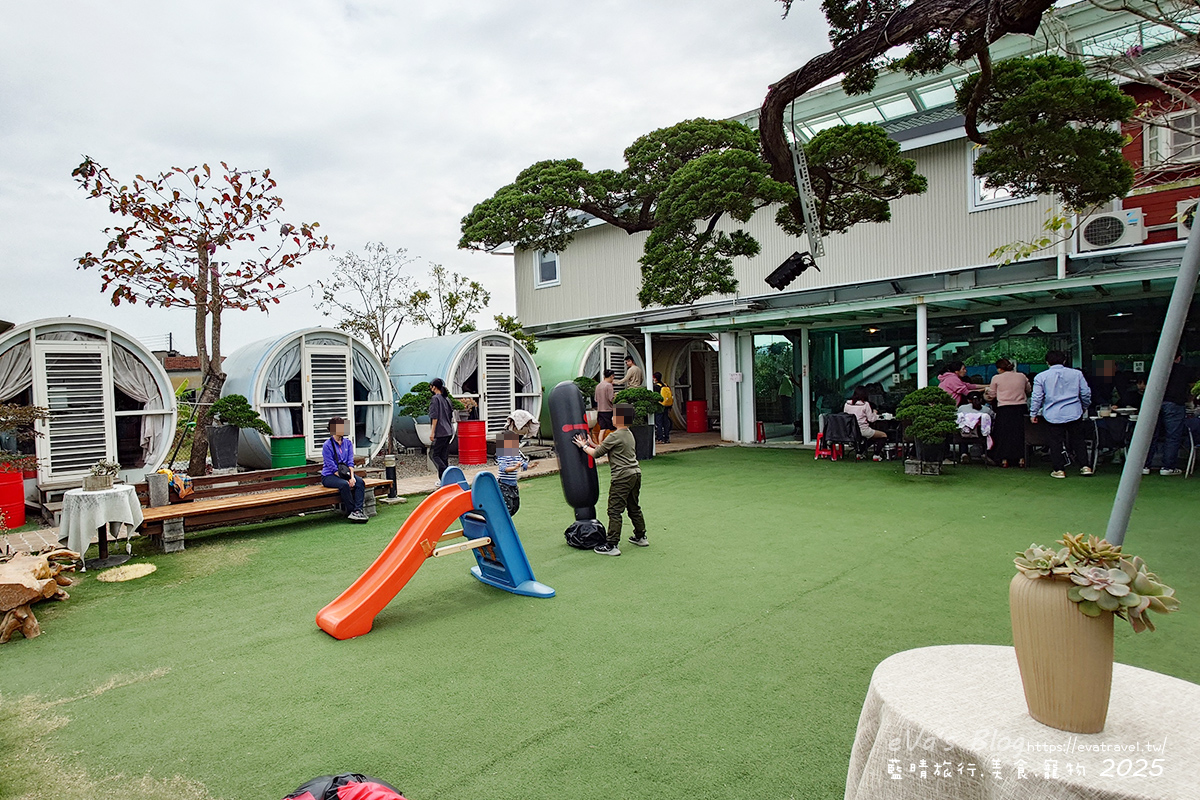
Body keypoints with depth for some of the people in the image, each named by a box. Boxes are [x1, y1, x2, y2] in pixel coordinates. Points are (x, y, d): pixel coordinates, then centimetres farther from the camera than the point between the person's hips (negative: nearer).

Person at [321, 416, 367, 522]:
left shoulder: (348, 443, 8)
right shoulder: (327, 445, -9)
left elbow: (350, 462, 2)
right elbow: (332, 467, -14)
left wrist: (352, 477, -16)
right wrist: (347, 480, -21)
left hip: (345, 473, 5)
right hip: (329, 476, -5)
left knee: (360, 482, -23)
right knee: (344, 485, -34)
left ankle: (358, 509, -30)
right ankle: (351, 511, -24)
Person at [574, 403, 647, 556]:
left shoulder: (615, 436, -15)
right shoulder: (629, 434, 13)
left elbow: (597, 454, -8)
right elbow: (608, 449, 20)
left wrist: (583, 446, 7)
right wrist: (592, 444, 18)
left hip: (622, 476, -9)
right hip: (635, 473, 9)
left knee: (614, 511, -5)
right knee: (634, 507, 21)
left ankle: (612, 545, -4)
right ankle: (640, 537, 32)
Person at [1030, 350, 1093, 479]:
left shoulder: (1041, 377, -3)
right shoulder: (1076, 374, 4)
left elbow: (1037, 397, -3)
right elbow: (1086, 393, 9)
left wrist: (1033, 414, 6)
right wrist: (1085, 407, 26)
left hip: (1053, 415, -2)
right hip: (1074, 413, 2)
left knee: (1056, 442, 4)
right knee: (1078, 440, 12)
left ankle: (1059, 470, 6)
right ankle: (1085, 466, 11)